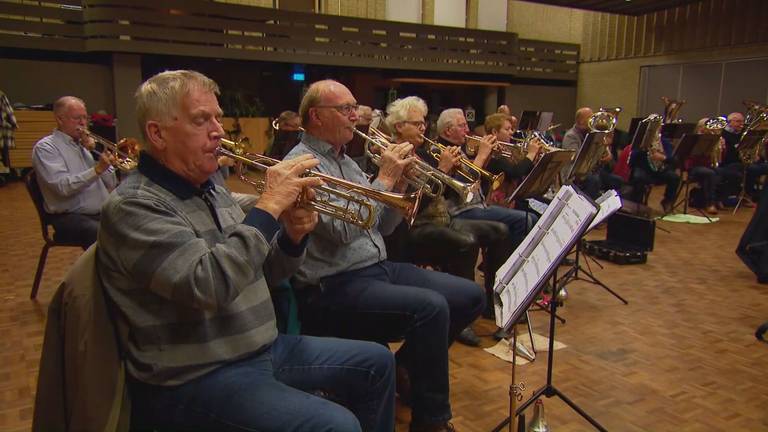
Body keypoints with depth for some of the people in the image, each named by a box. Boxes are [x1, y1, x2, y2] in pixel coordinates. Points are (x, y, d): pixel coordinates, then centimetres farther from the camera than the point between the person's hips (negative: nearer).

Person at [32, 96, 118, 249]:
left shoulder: (86, 144, 18)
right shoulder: (45, 147, -1)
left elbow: (111, 184, 10)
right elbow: (63, 187, -17)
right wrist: (97, 169, -26)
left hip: (103, 213, 6)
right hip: (71, 217, -6)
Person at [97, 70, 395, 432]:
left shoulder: (211, 191, 10)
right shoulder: (132, 205, -16)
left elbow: (259, 274, 13)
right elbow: (209, 287, -30)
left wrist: (292, 235, -7)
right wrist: (269, 206, -25)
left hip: (261, 347, 9)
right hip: (195, 377, -8)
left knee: (376, 363, 12)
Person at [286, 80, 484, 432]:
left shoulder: (346, 161, 16)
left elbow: (383, 227, 16)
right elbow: (343, 230, -23)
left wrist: (398, 183, 0)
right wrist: (384, 179, -16)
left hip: (379, 269, 9)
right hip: (335, 287, -9)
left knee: (470, 297, 3)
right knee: (430, 307, -29)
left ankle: (406, 366, 19)